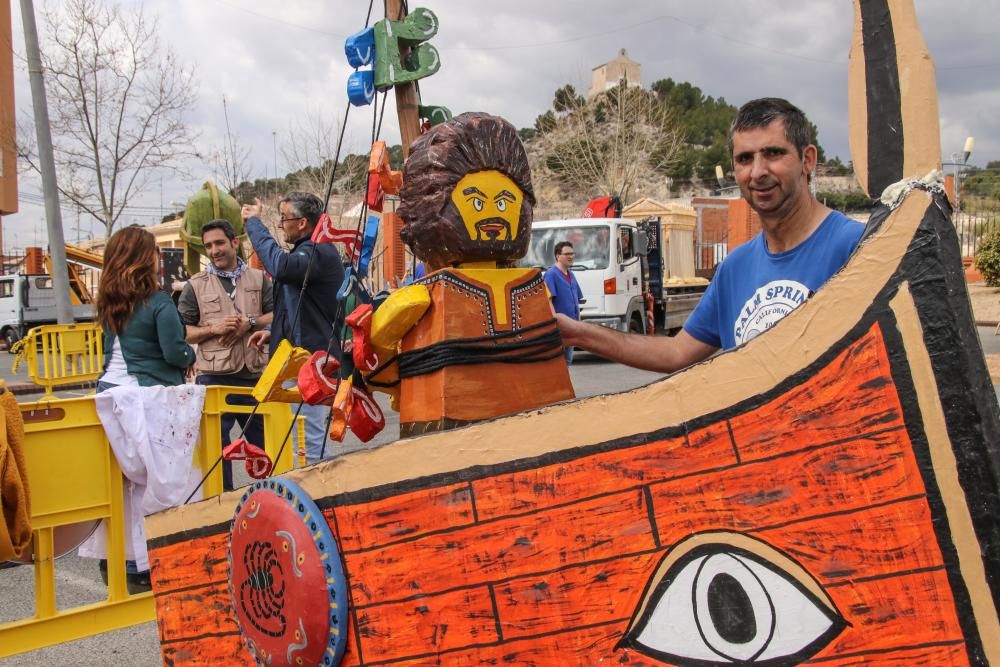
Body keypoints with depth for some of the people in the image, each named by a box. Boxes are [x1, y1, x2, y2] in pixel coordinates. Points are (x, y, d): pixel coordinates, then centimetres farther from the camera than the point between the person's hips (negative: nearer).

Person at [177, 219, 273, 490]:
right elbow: (182, 332, 3)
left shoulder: (259, 279, 10)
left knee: (262, 438, 11)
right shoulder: (195, 285, 6)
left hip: (255, 374, 2)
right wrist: (214, 329, -12)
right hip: (214, 377, -1)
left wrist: (250, 323, -10)